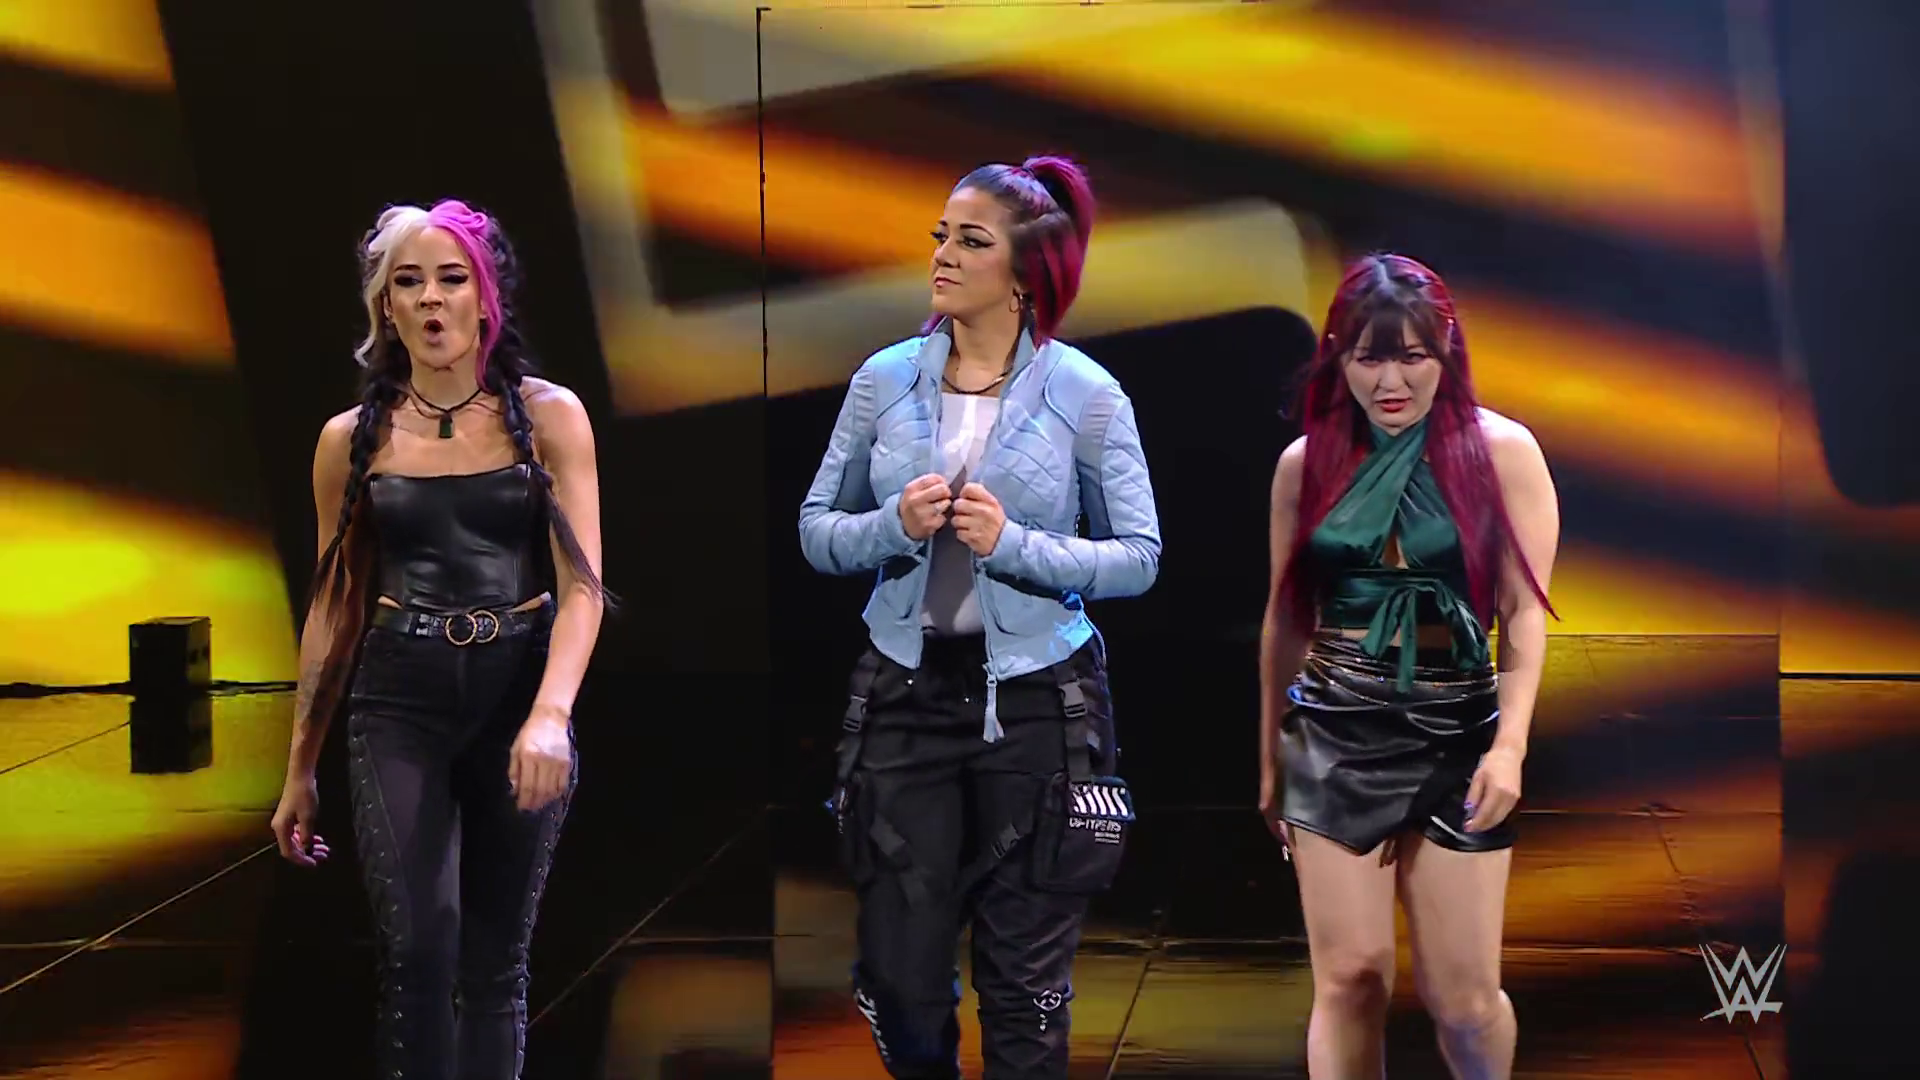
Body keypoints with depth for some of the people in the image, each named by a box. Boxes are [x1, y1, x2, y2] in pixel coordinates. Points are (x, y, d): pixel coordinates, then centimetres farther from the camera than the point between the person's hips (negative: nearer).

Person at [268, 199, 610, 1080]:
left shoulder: (549, 417, -1)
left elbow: (581, 586, -7)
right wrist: (299, 768, 12)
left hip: (518, 695, 0)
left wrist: (550, 714, -24)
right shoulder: (352, 438, 4)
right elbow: (333, 606, 11)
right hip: (399, 705, 0)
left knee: (496, 963, 7)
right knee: (416, 951, -16)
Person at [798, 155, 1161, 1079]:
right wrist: (893, 527, -16)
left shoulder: (1087, 395, -6)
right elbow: (816, 531, 4)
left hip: (1036, 699, -2)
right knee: (898, 972, 6)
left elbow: (1139, 557, -7)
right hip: (906, 691, 2)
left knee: (1026, 981, 8)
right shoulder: (885, 379, 1)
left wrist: (1014, 545, -20)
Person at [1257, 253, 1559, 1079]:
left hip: (1456, 734, -2)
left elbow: (1525, 612, -6)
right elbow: (1284, 618, 11)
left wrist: (1510, 745, -16)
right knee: (1349, 980, 2)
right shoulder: (1307, 461, 4)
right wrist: (1270, 757, 15)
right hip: (1335, 738, 2)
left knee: (1461, 992, 2)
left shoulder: (1501, 452, -4)